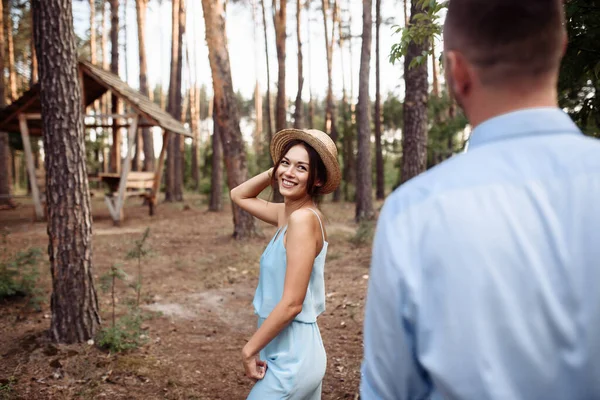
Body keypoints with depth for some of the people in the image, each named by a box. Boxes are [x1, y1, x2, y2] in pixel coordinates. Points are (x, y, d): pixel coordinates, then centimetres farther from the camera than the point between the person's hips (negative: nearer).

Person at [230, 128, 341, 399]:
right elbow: (239, 195, 20)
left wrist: (249, 350, -12)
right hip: (297, 352, 8)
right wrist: (274, 171, 6)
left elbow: (292, 304, -22)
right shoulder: (287, 213, 4)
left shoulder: (303, 218, -21)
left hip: (291, 359, -8)